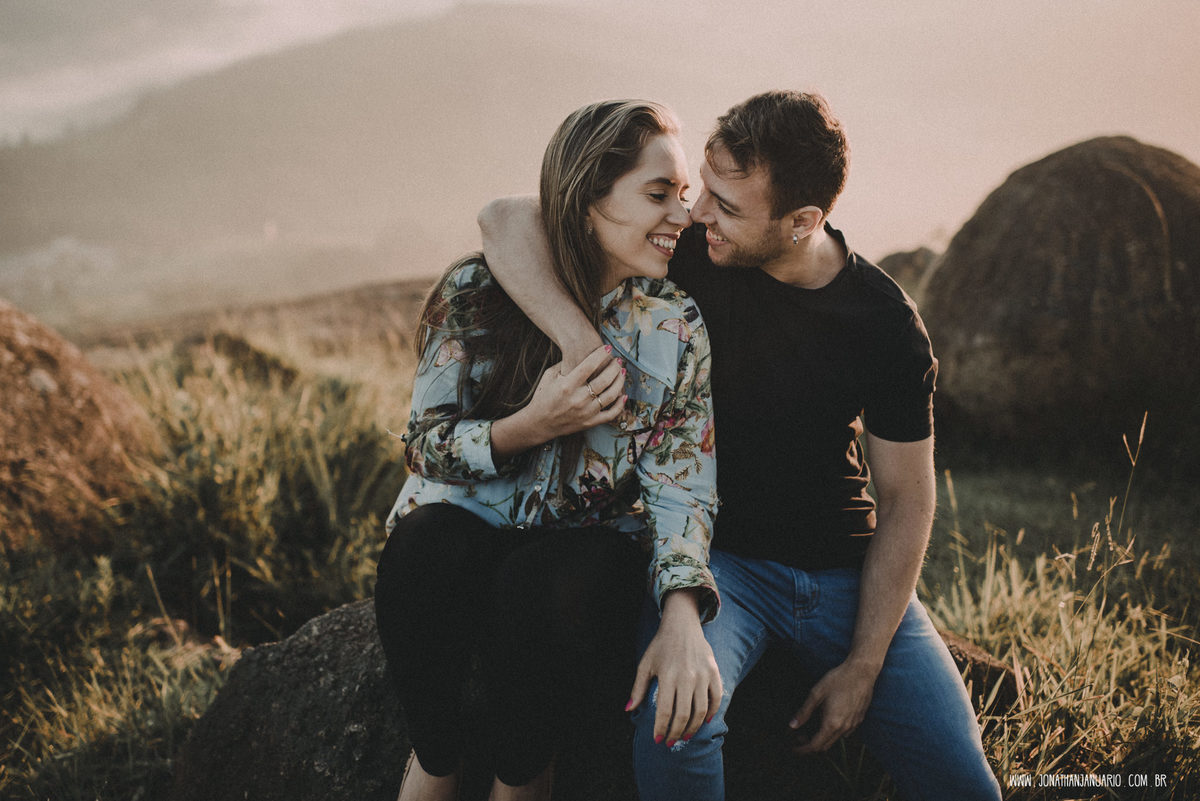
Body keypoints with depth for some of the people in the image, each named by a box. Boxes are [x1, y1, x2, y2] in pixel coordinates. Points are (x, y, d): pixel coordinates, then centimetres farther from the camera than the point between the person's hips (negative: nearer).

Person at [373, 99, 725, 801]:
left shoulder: (680, 326, -3)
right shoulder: (476, 292, -5)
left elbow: (682, 484, -7)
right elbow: (425, 447, -2)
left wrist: (682, 616, -26)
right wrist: (530, 425, -22)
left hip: (592, 538, 0)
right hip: (467, 522, 1)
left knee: (543, 587, -35)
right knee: (425, 544, -34)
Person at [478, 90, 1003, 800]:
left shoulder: (889, 326, -9)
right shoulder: (692, 253, -11)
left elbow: (906, 502, -2)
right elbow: (507, 221, -15)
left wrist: (863, 667, -8)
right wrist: (582, 342, -30)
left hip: (845, 573, 2)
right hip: (716, 558, -1)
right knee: (674, 718, -32)